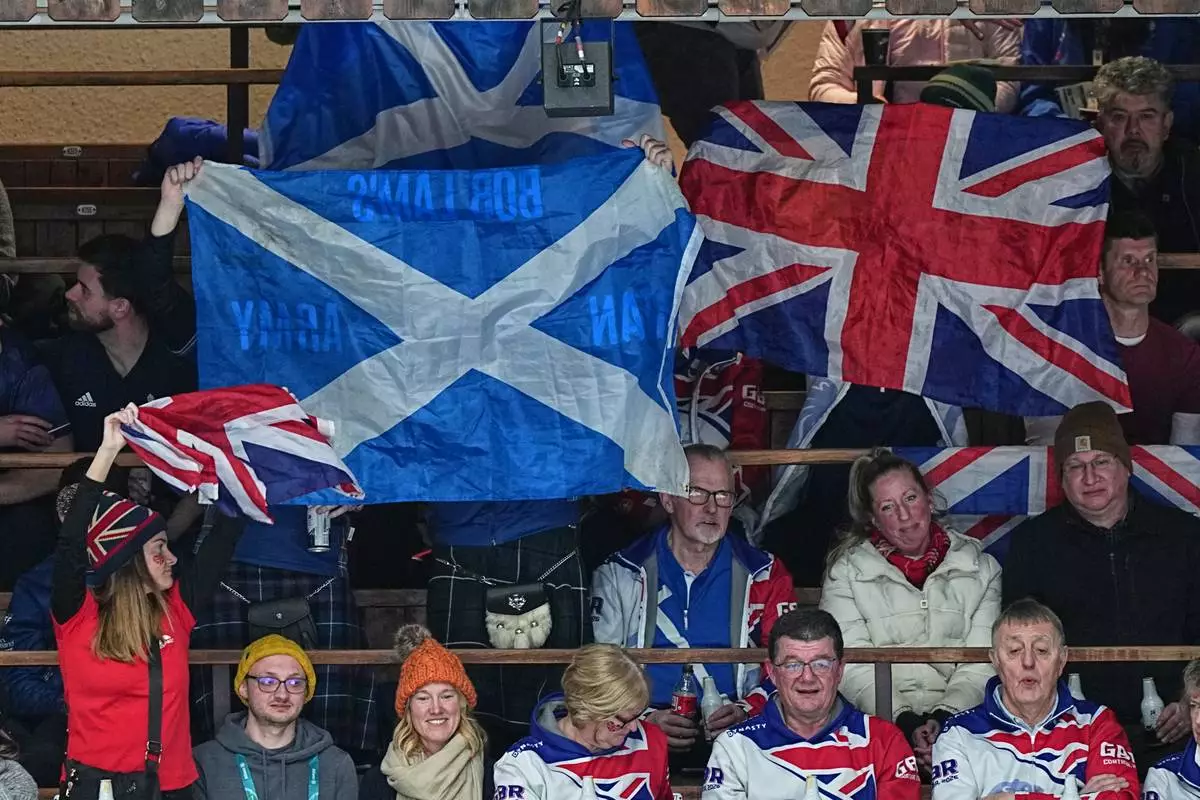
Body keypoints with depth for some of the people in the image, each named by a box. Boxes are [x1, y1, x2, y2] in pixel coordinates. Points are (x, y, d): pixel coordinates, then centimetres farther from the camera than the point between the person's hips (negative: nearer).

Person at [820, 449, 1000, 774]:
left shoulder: (980, 567, 14)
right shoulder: (847, 572, 9)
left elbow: (982, 664, 5)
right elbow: (852, 669, -1)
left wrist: (945, 717, -13)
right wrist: (906, 722, -15)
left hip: (958, 717, 2)